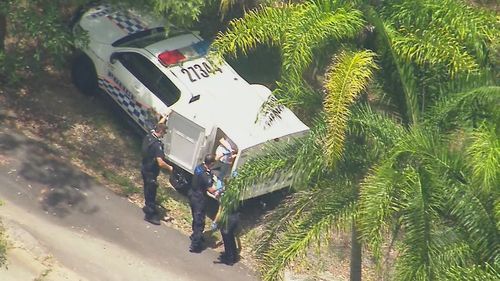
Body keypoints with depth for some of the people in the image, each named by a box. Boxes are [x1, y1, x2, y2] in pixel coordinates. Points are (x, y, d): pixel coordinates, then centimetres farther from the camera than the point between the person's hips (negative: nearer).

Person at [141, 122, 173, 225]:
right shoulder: (157, 144, -33)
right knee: (151, 192, 7)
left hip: (144, 168, 9)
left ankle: (148, 207, 47)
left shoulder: (148, 136, -7)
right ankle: (150, 215, 21)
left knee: (148, 189, 28)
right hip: (151, 172, -9)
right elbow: (160, 163, -35)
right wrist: (169, 168, -19)